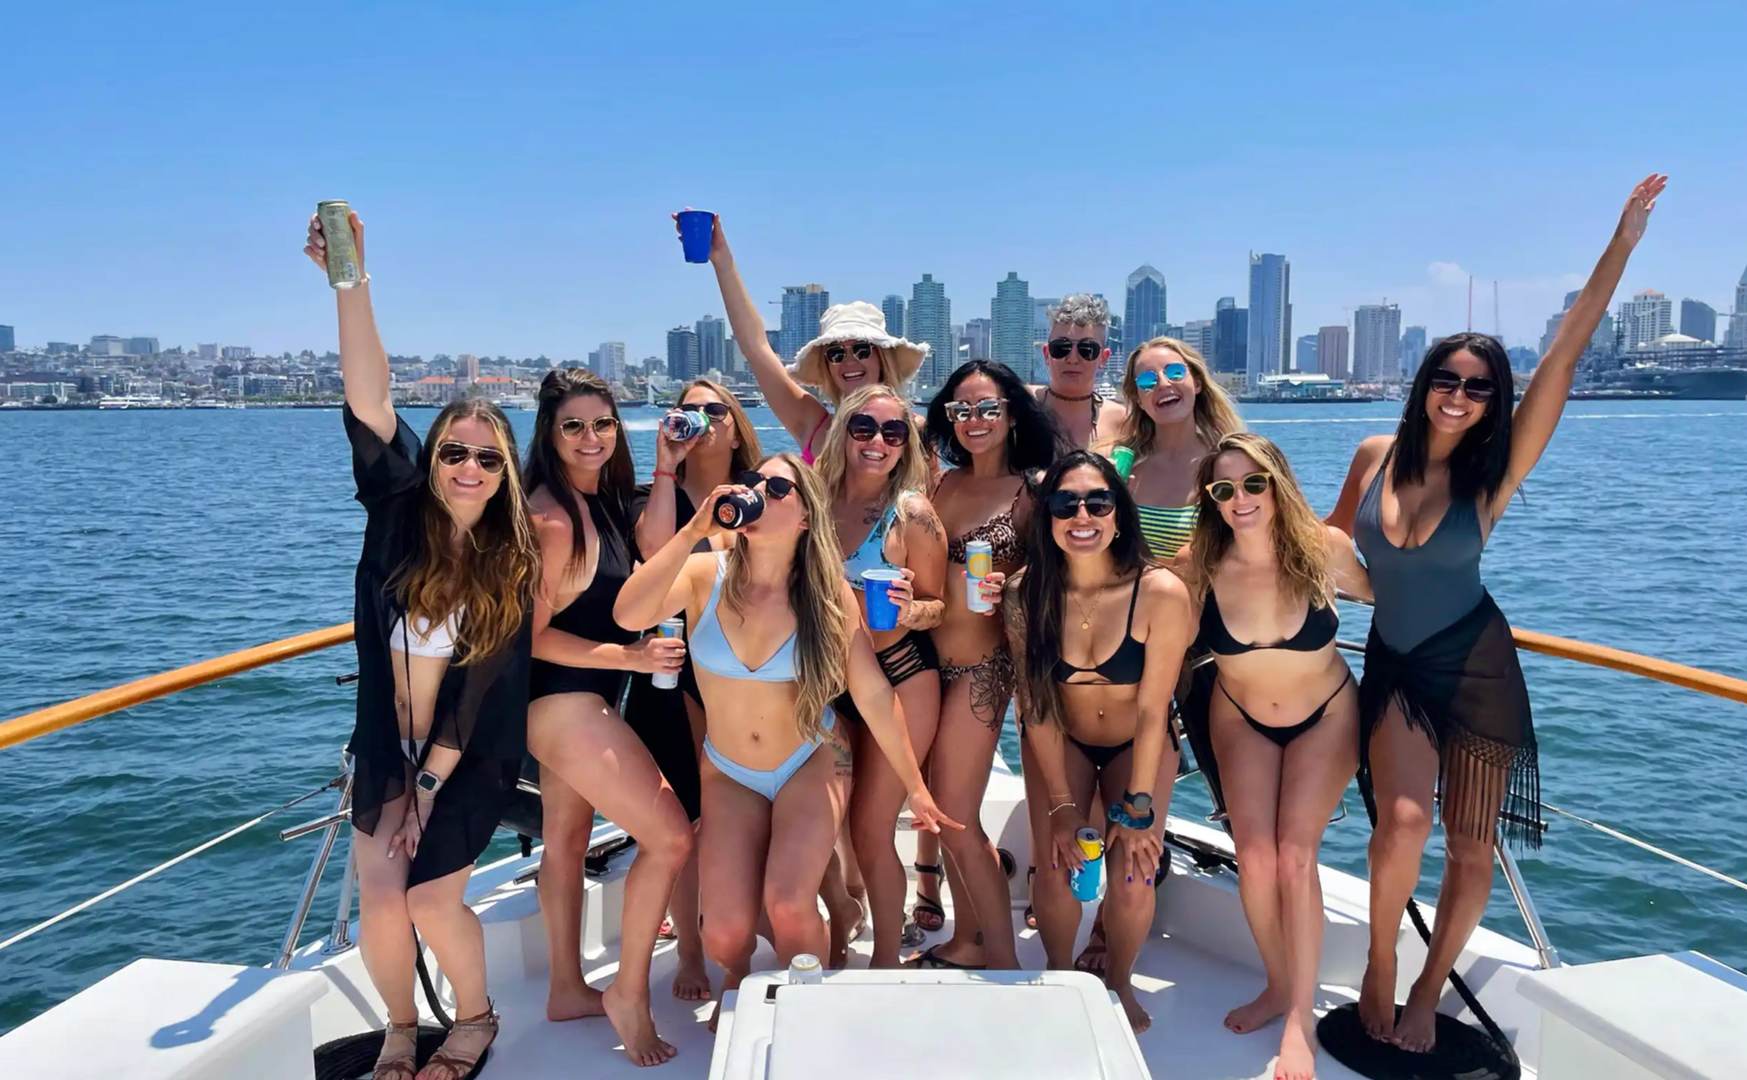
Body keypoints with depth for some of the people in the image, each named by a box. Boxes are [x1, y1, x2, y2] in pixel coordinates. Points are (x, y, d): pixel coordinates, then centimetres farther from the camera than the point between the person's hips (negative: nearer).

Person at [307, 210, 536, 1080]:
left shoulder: (515, 563, -12)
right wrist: (349, 280, -35)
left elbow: (486, 690, -12)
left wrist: (431, 783, -13)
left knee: (433, 896, -5)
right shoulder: (399, 514, -9)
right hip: (388, 747, 2)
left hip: (470, 759, -2)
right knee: (379, 894, -1)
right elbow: (369, 404, -24)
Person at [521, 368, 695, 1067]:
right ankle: (629, 993, 8)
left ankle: (568, 991, 34)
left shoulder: (599, 502, 8)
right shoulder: (551, 517, -21)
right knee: (669, 837, -8)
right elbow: (533, 635, -20)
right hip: (565, 702, -10)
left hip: (581, 701, 10)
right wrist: (630, 657, -22)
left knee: (567, 839, 19)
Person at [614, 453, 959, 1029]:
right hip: (729, 775, 1)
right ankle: (737, 980, 31)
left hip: (812, 764, -1)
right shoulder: (704, 574, -15)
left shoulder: (828, 594, -15)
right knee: (726, 932, -11)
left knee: (789, 903, -23)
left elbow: (873, 693, -10)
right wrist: (693, 531, -34)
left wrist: (915, 787, -5)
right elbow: (629, 615, -33)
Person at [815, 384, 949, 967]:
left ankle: (886, 963, 22)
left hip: (898, 680, -4)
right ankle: (837, 937, 35)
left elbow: (938, 607, -5)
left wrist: (909, 609, -25)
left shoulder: (913, 513, -12)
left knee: (870, 834, 2)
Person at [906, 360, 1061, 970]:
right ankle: (968, 941, 32)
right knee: (944, 810, 14)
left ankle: (1005, 962, 15)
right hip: (929, 657, 6)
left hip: (982, 663, -6)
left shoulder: (1033, 489, -7)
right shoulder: (945, 484, 8)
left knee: (956, 817, -2)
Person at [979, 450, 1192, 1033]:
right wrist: (1063, 805, -16)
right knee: (1055, 872, -11)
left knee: (1132, 881, -12)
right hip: (1061, 740, 1)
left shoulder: (1161, 592, -28)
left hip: (1138, 744, -1)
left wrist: (1137, 808, -16)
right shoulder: (1026, 592, -21)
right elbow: (1037, 706, -15)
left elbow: (1152, 710, -20)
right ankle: (1059, 980, 20)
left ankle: (1118, 983, 19)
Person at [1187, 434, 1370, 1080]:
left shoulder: (1325, 549, -23)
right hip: (1241, 720, 1)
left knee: (1295, 853, -15)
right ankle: (1279, 986, 18)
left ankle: (1301, 1018, 0)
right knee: (1254, 857, -9)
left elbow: (1381, 597, -3)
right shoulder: (1199, 568, -23)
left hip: (1326, 718, -1)